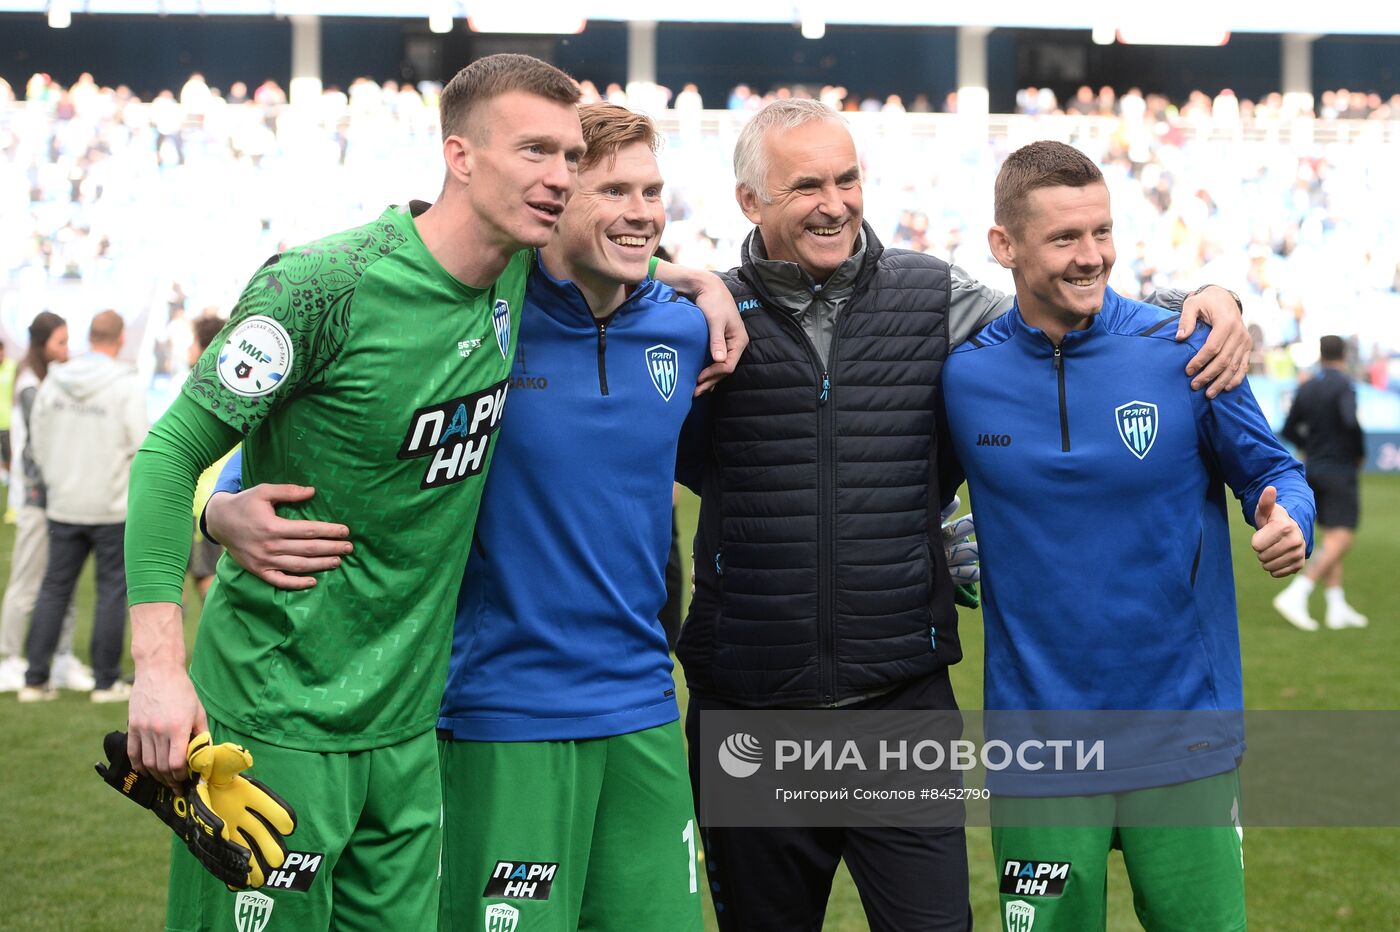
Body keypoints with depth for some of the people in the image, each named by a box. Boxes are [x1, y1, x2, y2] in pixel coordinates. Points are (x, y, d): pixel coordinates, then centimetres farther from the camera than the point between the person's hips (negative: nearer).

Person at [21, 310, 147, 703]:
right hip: (112, 507, -4)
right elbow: (141, 446, -14)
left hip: (63, 505, 4)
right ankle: (107, 681, 7)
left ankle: (35, 678, 10)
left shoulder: (54, 381, 2)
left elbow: (38, 442, 6)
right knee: (112, 590, 5)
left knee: (54, 588, 10)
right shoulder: (127, 385, -12)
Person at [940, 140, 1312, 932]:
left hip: (1185, 736, 0)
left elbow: (1272, 471, 4)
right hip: (1039, 740, 1)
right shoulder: (963, 375, -1)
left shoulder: (1185, 351, -5)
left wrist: (1288, 525, -16)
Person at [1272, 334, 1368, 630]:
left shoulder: (1305, 388, 7)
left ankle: (1338, 608, 14)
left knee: (1330, 539, 13)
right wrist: (1360, 454, -11)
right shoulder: (1343, 385, -13)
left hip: (1314, 470, 8)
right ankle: (1295, 595, -20)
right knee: (1341, 541, -9)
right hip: (1340, 470, -8)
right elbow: (1351, 422, -27)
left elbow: (1289, 430, 12)